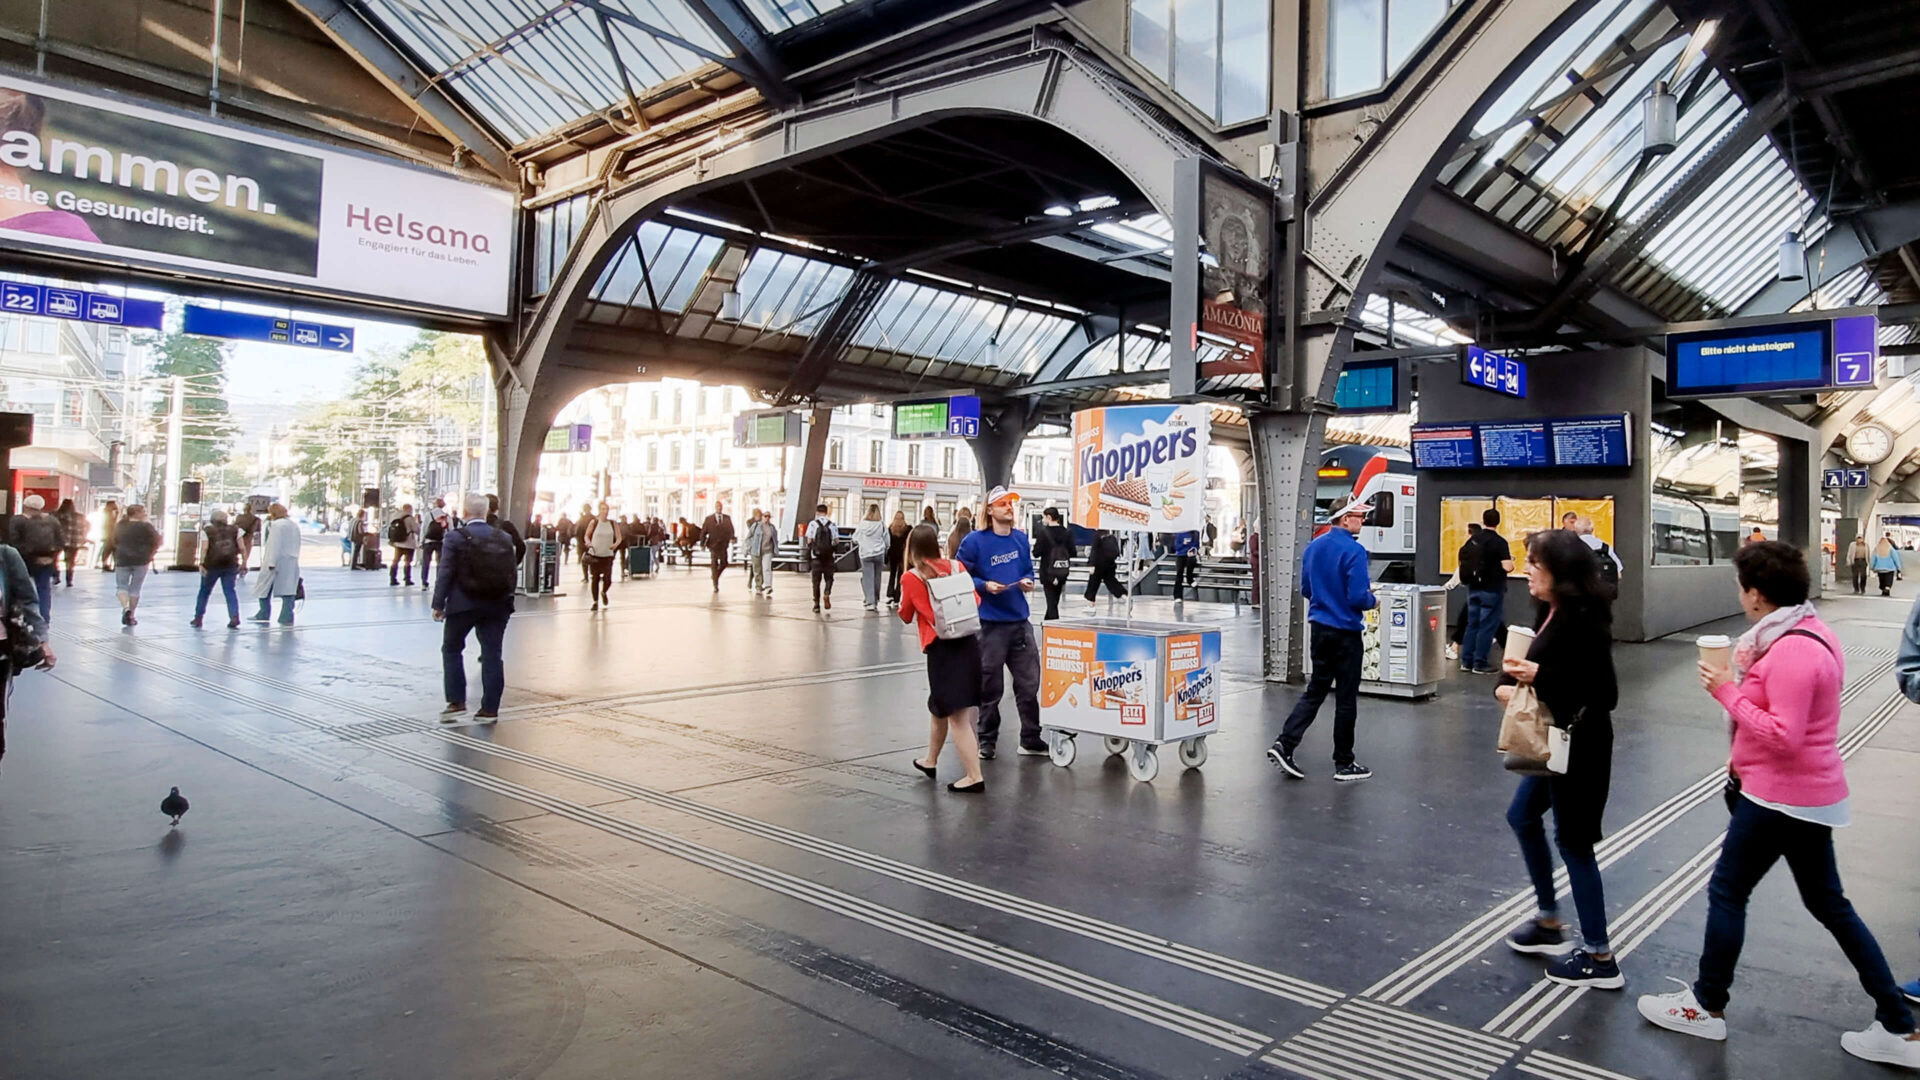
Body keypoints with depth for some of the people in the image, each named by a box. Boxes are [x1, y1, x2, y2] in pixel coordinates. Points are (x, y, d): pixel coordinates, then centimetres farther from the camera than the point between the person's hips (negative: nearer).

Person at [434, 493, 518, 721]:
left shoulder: (456, 538, -8)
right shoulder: (505, 538, 2)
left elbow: (446, 573, -9)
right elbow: (512, 571, 5)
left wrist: (438, 604, -2)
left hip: (463, 604, -3)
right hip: (497, 605, 3)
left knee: (451, 649, 15)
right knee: (492, 654, 6)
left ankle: (456, 701, 10)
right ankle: (490, 708, 6)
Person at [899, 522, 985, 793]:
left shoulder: (911, 578, -4)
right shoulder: (955, 566, 5)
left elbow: (906, 616, 7)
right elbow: (976, 600, 9)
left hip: (941, 647, -5)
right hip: (968, 641, 5)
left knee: (957, 716, -1)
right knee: (940, 707, 22)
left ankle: (974, 777, -3)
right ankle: (930, 760, 39)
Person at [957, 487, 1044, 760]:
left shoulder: (1022, 539, 9)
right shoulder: (975, 541, -8)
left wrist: (1028, 581, -2)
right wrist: (985, 585, -20)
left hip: (1020, 620, 5)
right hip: (989, 623, -5)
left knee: (1029, 682, 8)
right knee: (990, 686, 6)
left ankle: (1031, 739, 20)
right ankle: (987, 740, 21)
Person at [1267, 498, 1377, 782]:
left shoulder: (1313, 547, 7)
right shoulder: (1354, 551, -17)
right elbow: (1358, 598, -21)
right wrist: (1373, 599, 0)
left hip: (1318, 628, 7)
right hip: (1345, 632, -7)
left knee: (1315, 690, 15)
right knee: (1346, 698, 5)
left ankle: (1284, 744, 3)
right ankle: (1344, 763, 15)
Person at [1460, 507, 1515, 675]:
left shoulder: (1472, 539, 4)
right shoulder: (1499, 542, -14)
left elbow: (1463, 561, 12)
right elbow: (1508, 567, -20)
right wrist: (1510, 559, 0)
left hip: (1473, 587, 6)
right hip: (1492, 589, -6)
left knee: (1472, 624, 13)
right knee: (1487, 626, 0)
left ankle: (1466, 661, 16)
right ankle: (1480, 664, 1)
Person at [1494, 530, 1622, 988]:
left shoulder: (1582, 621, -23)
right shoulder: (1552, 612, 5)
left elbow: (1605, 694, -26)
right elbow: (1528, 662, 10)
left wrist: (1540, 675, -29)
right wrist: (1508, 684, -10)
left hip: (1579, 746, -10)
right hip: (1555, 741, 10)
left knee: (1573, 842, 1)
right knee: (1522, 816, 21)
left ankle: (1600, 959, 16)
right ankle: (1549, 923, 37)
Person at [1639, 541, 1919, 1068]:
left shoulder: (1792, 652, -25)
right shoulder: (1811, 631, 7)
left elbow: (1782, 736, -27)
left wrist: (1727, 691, -21)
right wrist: (1743, 757, 17)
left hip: (1781, 797, -10)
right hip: (1810, 793, 10)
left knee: (1726, 892, 5)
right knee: (1829, 905, 18)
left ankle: (1707, 1007, 20)